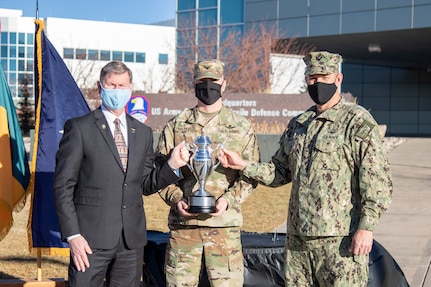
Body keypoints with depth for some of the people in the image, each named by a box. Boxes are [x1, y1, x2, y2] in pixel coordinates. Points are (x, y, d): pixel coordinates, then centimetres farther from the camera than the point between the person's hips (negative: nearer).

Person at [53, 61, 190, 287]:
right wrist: (72, 235, -12)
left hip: (132, 240, 5)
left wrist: (172, 165, -2)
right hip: (92, 239, -5)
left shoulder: (143, 132, 14)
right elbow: (63, 186, -5)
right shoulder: (79, 128, -2)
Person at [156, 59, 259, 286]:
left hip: (224, 224, -1)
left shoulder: (241, 128, 8)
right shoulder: (175, 126, 9)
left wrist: (229, 199, -10)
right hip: (183, 224, 1)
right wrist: (176, 199, -8)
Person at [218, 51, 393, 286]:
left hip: (340, 239, -7)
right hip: (298, 238, 7)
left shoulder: (358, 122, -6)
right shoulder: (298, 125, 16)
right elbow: (280, 172, 22)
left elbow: (377, 181, -12)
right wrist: (243, 165, 8)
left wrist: (366, 227, -18)